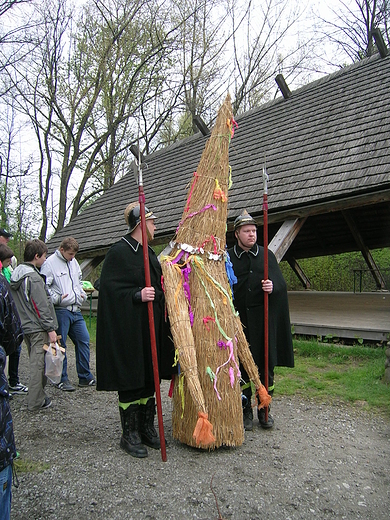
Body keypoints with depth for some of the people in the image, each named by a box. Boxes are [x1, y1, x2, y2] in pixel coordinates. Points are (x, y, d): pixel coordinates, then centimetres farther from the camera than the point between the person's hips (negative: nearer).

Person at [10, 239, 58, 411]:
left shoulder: (16, 273, 10)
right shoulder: (33, 277, -19)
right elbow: (41, 306, -19)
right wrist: (50, 328, -14)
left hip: (25, 326, 9)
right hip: (38, 328, -9)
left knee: (35, 362, 18)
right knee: (38, 364, -1)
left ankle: (36, 397, 28)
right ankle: (36, 402, 7)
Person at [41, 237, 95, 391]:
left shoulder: (73, 262, 16)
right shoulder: (50, 263, -7)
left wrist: (82, 294, 14)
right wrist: (57, 298, -20)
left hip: (76, 310, 7)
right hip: (60, 311, -7)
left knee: (84, 340, 8)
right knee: (60, 345, 2)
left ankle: (85, 377, 19)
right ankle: (62, 379, 16)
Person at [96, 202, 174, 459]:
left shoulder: (149, 252, 15)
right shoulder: (119, 252, -11)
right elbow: (110, 288, -17)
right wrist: (137, 295, -25)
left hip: (152, 327, 8)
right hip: (129, 329, -8)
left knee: (149, 377, 14)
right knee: (131, 381, 2)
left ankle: (147, 428, 28)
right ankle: (130, 434, 18)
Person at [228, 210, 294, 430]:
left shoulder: (267, 254, 8)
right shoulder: (228, 258, 3)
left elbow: (281, 282, 8)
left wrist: (272, 286, -14)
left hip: (264, 318, 1)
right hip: (238, 319, -1)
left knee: (266, 364, 6)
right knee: (241, 365, 5)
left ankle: (264, 409, 24)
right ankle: (246, 410, 22)